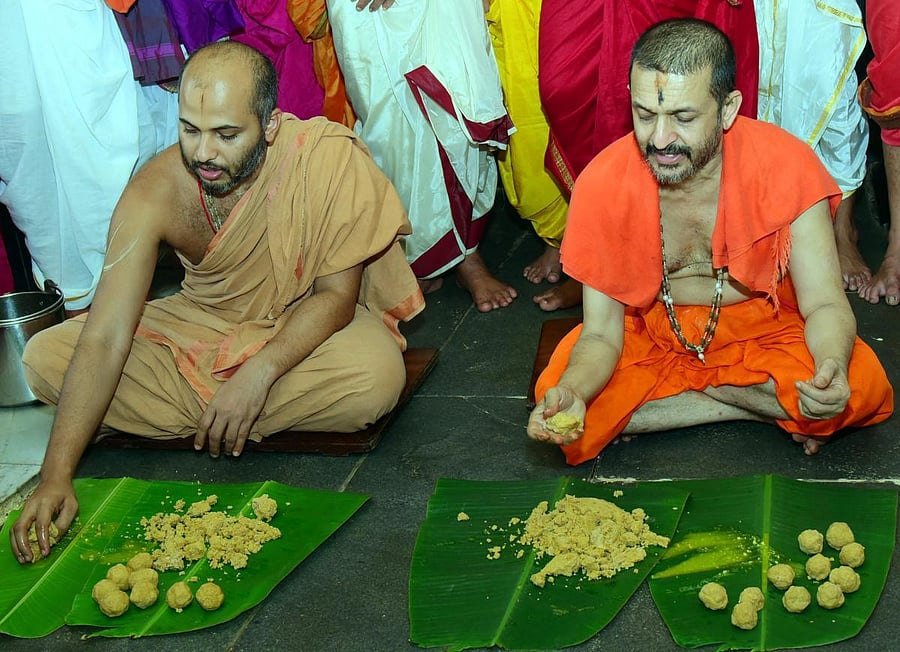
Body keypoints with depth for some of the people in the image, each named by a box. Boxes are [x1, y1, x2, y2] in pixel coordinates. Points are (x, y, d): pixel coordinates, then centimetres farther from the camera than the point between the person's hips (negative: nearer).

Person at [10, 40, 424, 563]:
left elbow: (337, 294, -19)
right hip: (201, 324, 2)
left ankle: (187, 417, -16)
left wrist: (259, 373, -36)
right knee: (44, 358, -14)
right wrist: (57, 475, -34)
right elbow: (104, 340, -25)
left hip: (309, 323, -2)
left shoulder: (327, 157, -27)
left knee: (376, 377, -37)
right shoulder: (155, 193, -22)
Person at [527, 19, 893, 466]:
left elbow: (824, 304, -18)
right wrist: (571, 392, -38)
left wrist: (832, 366, -42)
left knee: (863, 388, -29)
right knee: (558, 403, -26)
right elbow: (601, 333, -14)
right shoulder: (602, 184, -18)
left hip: (763, 331, -1)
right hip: (650, 340, 1)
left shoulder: (784, 165, -20)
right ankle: (767, 407, -11)